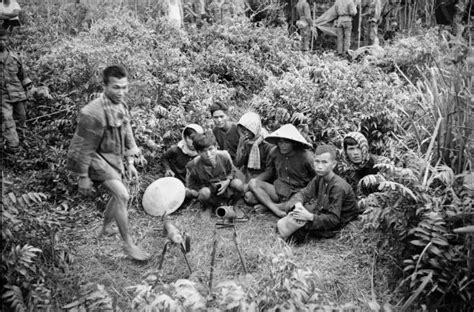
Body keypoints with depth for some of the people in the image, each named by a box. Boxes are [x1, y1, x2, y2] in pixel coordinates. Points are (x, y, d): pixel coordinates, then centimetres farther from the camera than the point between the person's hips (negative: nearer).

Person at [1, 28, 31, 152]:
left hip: (18, 93, 3)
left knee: (21, 116, 13)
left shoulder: (15, 58, 5)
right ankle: (13, 145, -9)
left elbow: (22, 75, 15)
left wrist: (27, 88, 15)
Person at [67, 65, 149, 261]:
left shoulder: (121, 105, 0)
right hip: (96, 157, -9)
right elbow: (85, 147, -21)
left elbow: (126, 134, 11)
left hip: (113, 157, 9)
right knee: (122, 195, -18)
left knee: (118, 196, 19)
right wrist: (83, 177, -16)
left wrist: (130, 162, 12)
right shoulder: (93, 113, -26)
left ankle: (106, 229, 44)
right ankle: (128, 244, -7)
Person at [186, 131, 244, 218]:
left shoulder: (224, 156, -20)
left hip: (224, 188, 2)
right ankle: (207, 207, 3)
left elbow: (232, 170, 1)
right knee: (205, 192, -37)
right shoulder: (194, 165, -23)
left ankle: (229, 204, 5)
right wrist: (202, 190, -21)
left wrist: (227, 181, -18)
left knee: (238, 184, -28)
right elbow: (190, 184, -7)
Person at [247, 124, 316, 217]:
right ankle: (276, 210, -30)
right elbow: (269, 172, 12)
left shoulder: (305, 157, -13)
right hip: (279, 190, 3)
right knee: (253, 183, -17)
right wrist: (254, 181, -3)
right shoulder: (274, 152, -2)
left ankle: (267, 205, -23)